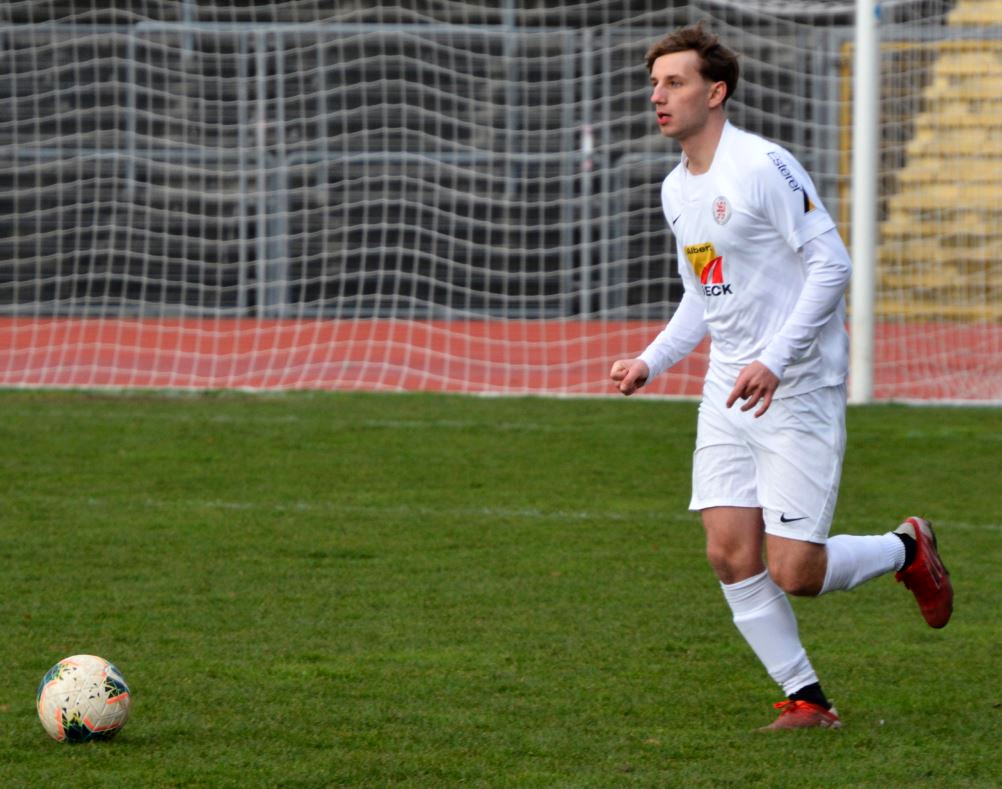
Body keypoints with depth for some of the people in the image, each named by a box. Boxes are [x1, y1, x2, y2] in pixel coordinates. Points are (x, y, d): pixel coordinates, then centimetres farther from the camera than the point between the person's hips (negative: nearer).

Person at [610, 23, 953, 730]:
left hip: (799, 393, -8)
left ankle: (908, 551, 19)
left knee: (794, 572, -10)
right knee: (731, 556, -4)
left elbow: (831, 264, -17)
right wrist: (651, 362, 10)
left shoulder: (764, 167, -14)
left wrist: (773, 361, -23)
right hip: (727, 393, 8)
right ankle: (806, 700, 8)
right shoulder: (676, 190, 12)